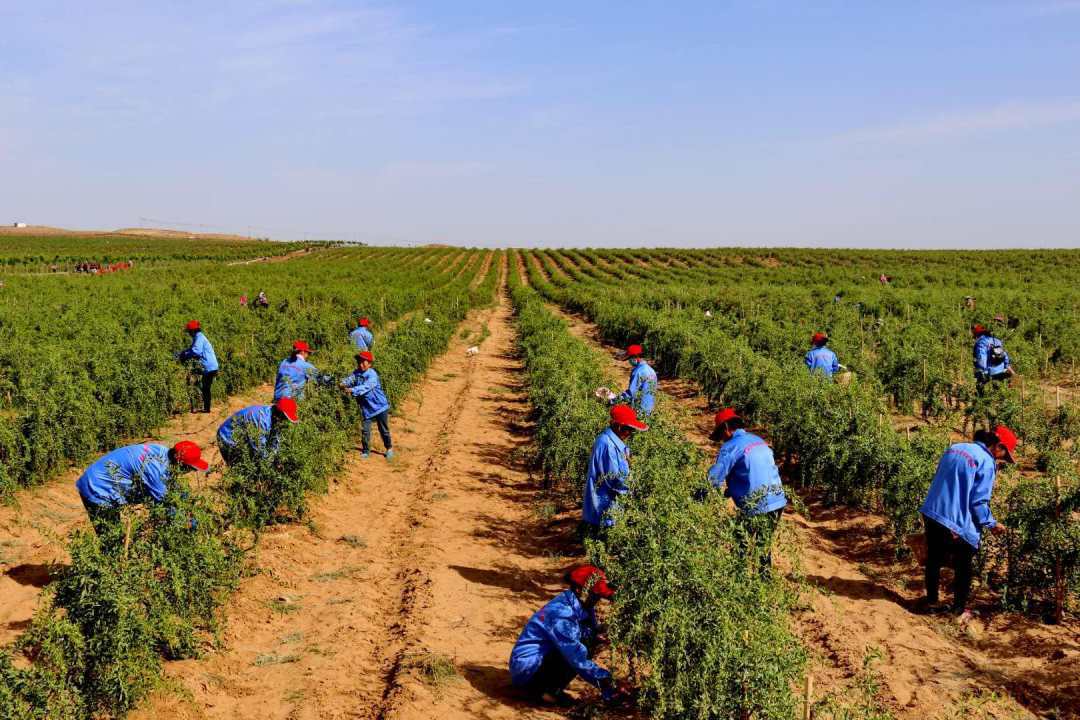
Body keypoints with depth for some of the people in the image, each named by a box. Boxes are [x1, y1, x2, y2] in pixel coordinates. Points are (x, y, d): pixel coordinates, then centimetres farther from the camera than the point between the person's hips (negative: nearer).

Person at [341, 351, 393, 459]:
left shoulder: (372, 375, -21)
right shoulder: (356, 373, -1)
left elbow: (366, 387, -33)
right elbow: (350, 379, -14)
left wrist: (352, 390, -44)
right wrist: (343, 383, -37)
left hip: (380, 406, -4)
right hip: (366, 408, 4)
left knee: (383, 430, 10)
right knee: (365, 430, -2)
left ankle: (389, 448, 31)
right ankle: (366, 451, 14)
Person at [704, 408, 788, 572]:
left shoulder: (731, 447, -11)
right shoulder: (758, 441, 15)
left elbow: (714, 478, -18)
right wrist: (729, 491, 20)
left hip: (756, 508, -8)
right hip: (777, 503, 8)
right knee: (764, 546, 22)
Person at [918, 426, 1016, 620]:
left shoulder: (954, 449, 11)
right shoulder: (986, 462, -12)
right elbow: (978, 502, -14)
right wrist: (991, 524, -2)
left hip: (932, 514, 7)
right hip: (958, 524, -6)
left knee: (934, 560, 20)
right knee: (963, 568, 13)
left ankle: (932, 602, 30)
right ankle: (959, 609, 19)